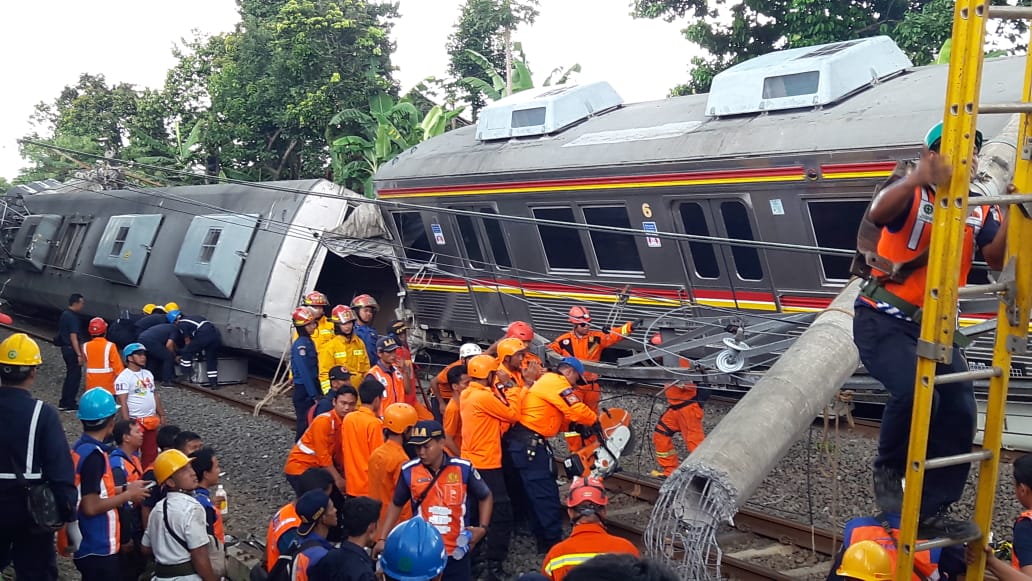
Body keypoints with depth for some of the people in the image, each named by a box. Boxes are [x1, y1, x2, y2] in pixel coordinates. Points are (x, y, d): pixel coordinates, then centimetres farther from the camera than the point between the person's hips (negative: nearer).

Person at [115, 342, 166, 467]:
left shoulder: (148, 374, 11)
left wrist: (162, 415, 14)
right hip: (135, 421, -7)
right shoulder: (124, 377, -13)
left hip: (152, 421, 7)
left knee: (151, 454, 13)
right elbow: (122, 403, -17)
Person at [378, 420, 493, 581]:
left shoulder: (463, 468, -9)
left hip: (456, 553, 0)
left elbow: (485, 497, 7)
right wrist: (383, 538, 3)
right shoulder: (409, 470, -6)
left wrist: (482, 528, -6)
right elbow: (396, 504, 10)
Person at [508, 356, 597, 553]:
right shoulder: (556, 382, -10)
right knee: (547, 496, -7)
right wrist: (596, 421, 2)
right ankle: (554, 544, -4)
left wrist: (576, 425, 7)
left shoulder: (546, 381, 22)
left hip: (527, 442, 11)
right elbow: (577, 411, -15)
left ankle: (545, 543, 22)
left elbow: (556, 419, 19)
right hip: (530, 444, -11)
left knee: (538, 494, 15)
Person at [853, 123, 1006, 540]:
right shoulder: (911, 194, -11)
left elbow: (997, 259, -5)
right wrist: (916, 179, -52)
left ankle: (931, 512, 12)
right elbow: (877, 214, -35)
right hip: (883, 320, -6)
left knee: (960, 413, -2)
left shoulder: (980, 211, 7)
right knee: (916, 393, -29)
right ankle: (889, 470, 2)